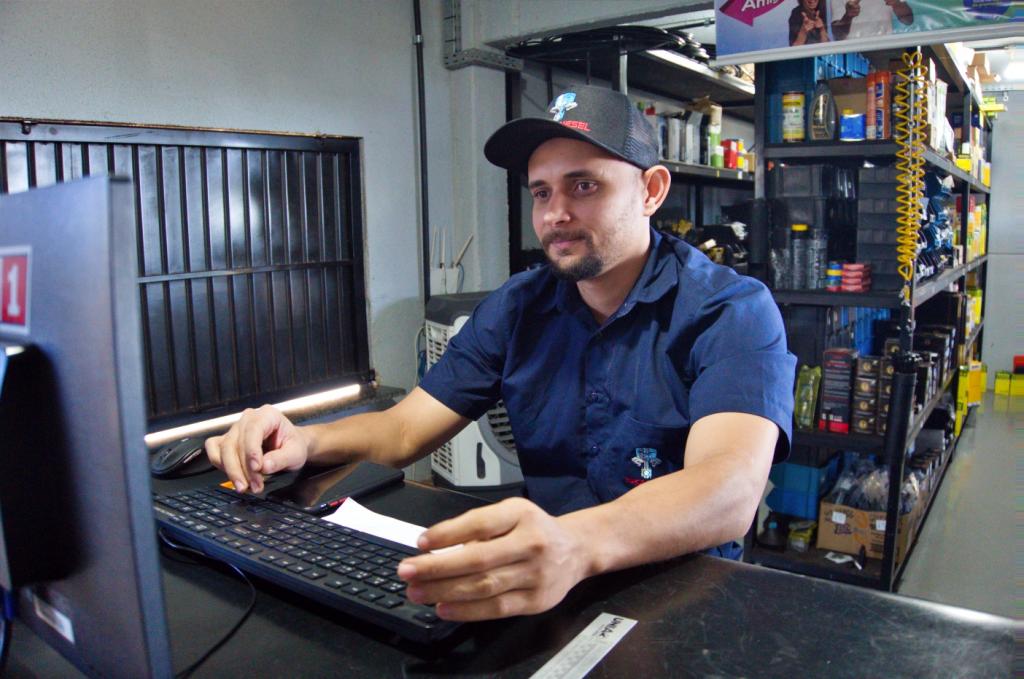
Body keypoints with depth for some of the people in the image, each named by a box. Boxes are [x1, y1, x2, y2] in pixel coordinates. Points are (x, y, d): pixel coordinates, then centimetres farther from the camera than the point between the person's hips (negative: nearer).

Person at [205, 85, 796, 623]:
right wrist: (304, 442, -15)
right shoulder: (516, 308, 5)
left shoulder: (732, 312, -11)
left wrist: (576, 544, -47)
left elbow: (730, 490, -28)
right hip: (547, 583, 5)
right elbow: (404, 430, 6)